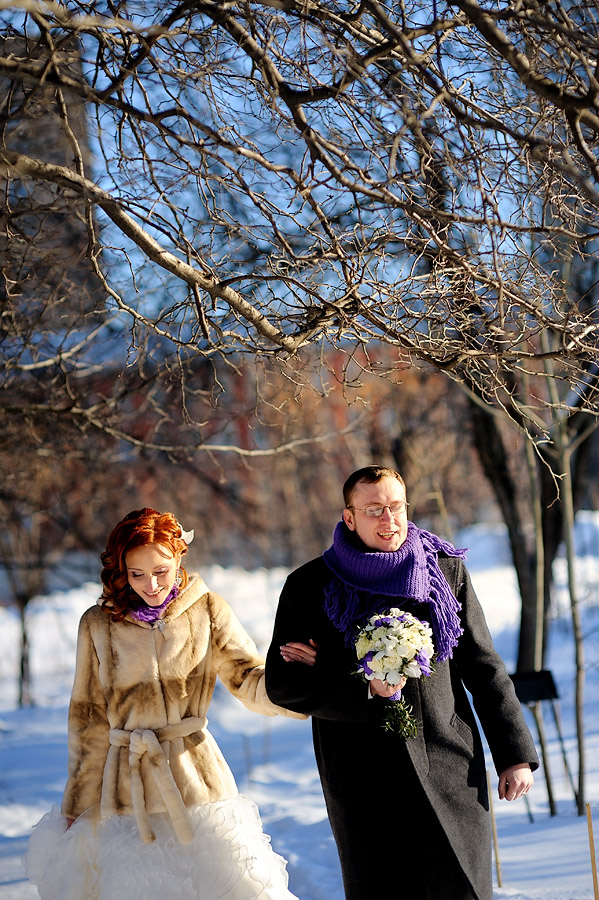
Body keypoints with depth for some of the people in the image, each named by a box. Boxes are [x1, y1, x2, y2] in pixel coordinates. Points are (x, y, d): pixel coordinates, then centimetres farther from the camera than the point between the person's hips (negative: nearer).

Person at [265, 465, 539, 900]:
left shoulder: (447, 570, 8)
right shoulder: (310, 586, 2)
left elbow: (484, 668, 11)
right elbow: (282, 684, 0)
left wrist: (515, 754, 8)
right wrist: (366, 690, -14)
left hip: (450, 766, 1)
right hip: (364, 779, -1)